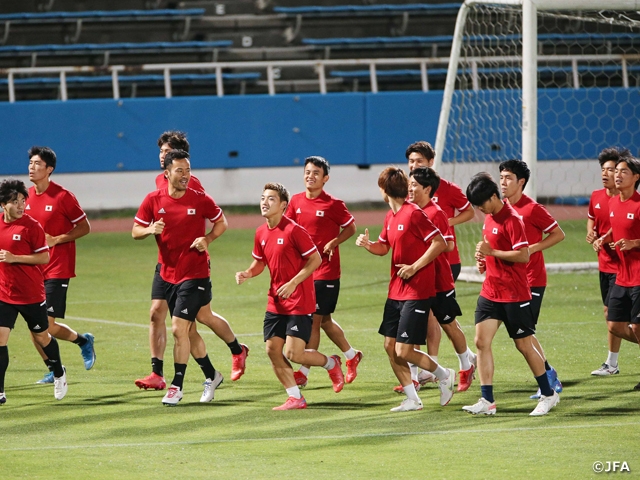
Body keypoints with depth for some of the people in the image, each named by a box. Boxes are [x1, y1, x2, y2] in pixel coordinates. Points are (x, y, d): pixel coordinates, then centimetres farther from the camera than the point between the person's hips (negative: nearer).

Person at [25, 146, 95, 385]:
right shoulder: (27, 197, 8)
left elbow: (84, 227, -6)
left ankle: (83, 340, 18)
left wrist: (55, 240, -17)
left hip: (57, 269, -6)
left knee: (48, 325, -11)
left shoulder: (63, 196, -11)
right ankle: (53, 370, 19)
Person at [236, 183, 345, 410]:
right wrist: (247, 273, -2)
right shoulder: (261, 233, 6)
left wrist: (293, 283, -19)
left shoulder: (294, 230, -16)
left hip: (299, 302, -7)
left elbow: (315, 259, -13)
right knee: (272, 350, 0)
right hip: (276, 303, 7)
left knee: (294, 354, -12)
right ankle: (295, 398, 11)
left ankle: (331, 363, 18)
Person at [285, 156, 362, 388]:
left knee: (314, 319, -7)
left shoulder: (333, 204, -9)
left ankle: (303, 372, -4)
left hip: (325, 270, -6)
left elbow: (350, 227, -1)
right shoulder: (296, 201, 6)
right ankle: (351, 355, 34)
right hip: (303, 269, 6)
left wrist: (334, 243, -15)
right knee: (323, 319, 15)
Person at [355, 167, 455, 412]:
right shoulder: (390, 216, 12)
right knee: (390, 346, 5)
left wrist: (414, 267, -18)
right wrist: (367, 244, 3)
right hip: (396, 291, 9)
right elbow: (383, 247, 25)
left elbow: (440, 243, -18)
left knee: (403, 351, -10)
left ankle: (444, 375, 13)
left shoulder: (413, 213, -15)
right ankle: (412, 399, 13)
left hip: (416, 292, -9)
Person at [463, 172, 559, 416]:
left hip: (514, 294, -8)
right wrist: (484, 258, 5)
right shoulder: (489, 217, 10)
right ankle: (487, 401, -3)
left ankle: (549, 394, 18)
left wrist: (492, 252, -21)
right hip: (490, 292, 8)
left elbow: (523, 255, -22)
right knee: (482, 341, -4)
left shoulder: (511, 219, -17)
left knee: (524, 345, 2)